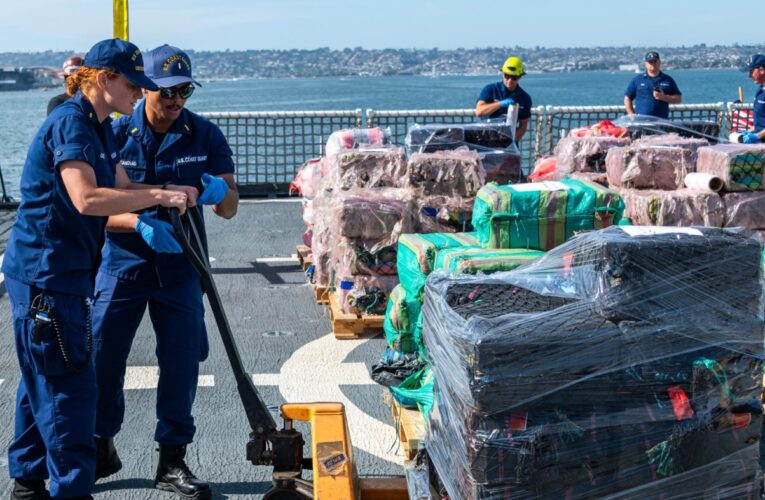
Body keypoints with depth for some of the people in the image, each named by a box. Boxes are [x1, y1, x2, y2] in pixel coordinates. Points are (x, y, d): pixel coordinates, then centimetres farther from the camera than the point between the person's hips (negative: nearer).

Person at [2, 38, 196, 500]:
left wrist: (172, 192, -2)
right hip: (45, 273, -10)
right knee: (70, 384, -6)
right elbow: (86, 198, -31)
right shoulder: (70, 123, -18)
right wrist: (160, 195, -26)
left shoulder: (100, 129, 13)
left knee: (45, 381, 18)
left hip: (67, 271, 10)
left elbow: (121, 189, 15)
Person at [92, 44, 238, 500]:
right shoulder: (116, 135, -8)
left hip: (180, 266, 1)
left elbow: (230, 209, -6)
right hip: (123, 260, -1)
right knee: (102, 355, 1)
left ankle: (172, 461, 17)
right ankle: (101, 447, 24)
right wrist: (141, 225, -30)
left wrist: (220, 193, -30)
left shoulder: (205, 136, -5)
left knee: (182, 361, 3)